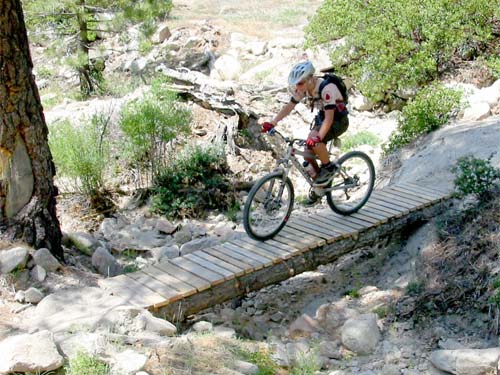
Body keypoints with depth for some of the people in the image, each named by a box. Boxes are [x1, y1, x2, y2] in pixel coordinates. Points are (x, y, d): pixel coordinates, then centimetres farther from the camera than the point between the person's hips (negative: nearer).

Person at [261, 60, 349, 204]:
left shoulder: (327, 88, -32)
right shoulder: (302, 88, -12)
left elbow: (329, 118, -36)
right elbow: (289, 106, -5)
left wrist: (318, 137, -48)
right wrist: (272, 123, -16)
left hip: (338, 120, -7)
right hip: (321, 117, 7)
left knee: (313, 141, -32)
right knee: (307, 153, -4)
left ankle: (328, 167, -8)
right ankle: (318, 184, 17)